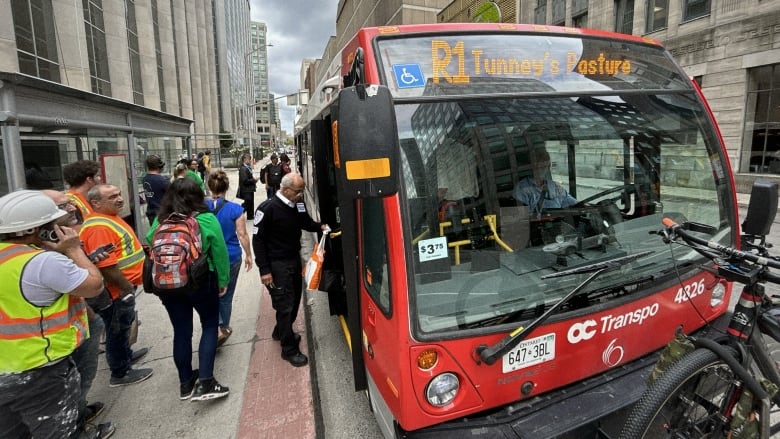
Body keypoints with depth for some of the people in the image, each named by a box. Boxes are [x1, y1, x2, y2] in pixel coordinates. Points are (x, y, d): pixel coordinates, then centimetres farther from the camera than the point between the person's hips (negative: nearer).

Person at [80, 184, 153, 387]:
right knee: (117, 330, 5)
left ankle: (125, 355, 45)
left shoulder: (110, 218, 9)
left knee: (123, 327, 26)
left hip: (123, 287, 10)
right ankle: (120, 373, 21)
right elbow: (106, 265, -30)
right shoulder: (99, 227, -25)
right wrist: (126, 287, -19)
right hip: (116, 291, -10)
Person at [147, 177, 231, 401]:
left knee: (181, 332, 14)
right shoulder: (206, 220, -14)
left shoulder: (159, 221, -4)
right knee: (210, 326, 12)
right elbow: (219, 253, -11)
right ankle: (204, 382, 5)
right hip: (201, 282, -3)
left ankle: (186, 383, 28)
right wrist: (223, 281, 0)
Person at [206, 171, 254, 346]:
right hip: (230, 258, -1)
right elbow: (242, 235, -11)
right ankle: (223, 327, 33)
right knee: (226, 295, 17)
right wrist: (248, 255, 3)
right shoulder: (235, 209, -15)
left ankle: (219, 327, -2)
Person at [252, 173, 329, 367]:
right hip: (277, 264, -7)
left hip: (295, 259, 7)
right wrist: (264, 270, -15)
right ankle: (289, 349, 14)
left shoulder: (298, 204, 0)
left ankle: (281, 332, 43)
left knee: (295, 300, 17)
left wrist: (320, 226, -3)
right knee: (285, 305, -2)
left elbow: (306, 222, 19)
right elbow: (258, 240, -13)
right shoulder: (268, 208, -18)